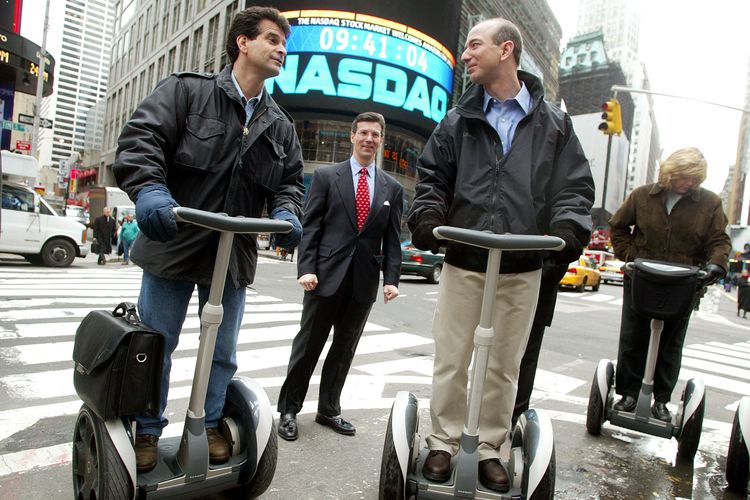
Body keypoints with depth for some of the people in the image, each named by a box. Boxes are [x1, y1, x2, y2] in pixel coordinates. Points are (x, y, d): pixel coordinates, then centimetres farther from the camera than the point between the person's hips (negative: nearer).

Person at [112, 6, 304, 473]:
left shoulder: (281, 125, 10)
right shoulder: (188, 90, -3)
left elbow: (290, 180, 11)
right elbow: (141, 137, -14)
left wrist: (285, 212, -12)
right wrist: (149, 190, -33)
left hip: (235, 255, 4)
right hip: (173, 245, -3)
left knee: (223, 351, 14)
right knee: (155, 346, 11)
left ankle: (209, 424, 34)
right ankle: (147, 431, 31)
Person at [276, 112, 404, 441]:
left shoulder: (392, 188, 10)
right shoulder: (326, 177, 4)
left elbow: (393, 239, 8)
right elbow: (310, 227, -1)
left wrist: (391, 278, -2)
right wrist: (306, 268, -11)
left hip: (365, 281, 3)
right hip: (327, 275, -2)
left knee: (344, 349, 13)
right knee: (307, 345, 6)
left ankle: (329, 410, 28)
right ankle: (289, 410, 21)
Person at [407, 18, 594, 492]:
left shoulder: (553, 123, 6)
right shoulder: (458, 121, 8)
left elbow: (575, 187, 4)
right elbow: (433, 177, 8)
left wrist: (567, 230, -14)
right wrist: (428, 218, -11)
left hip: (523, 267, 0)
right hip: (463, 261, 1)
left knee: (505, 365, 11)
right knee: (451, 360, 8)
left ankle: (489, 447, 29)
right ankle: (444, 441, 27)